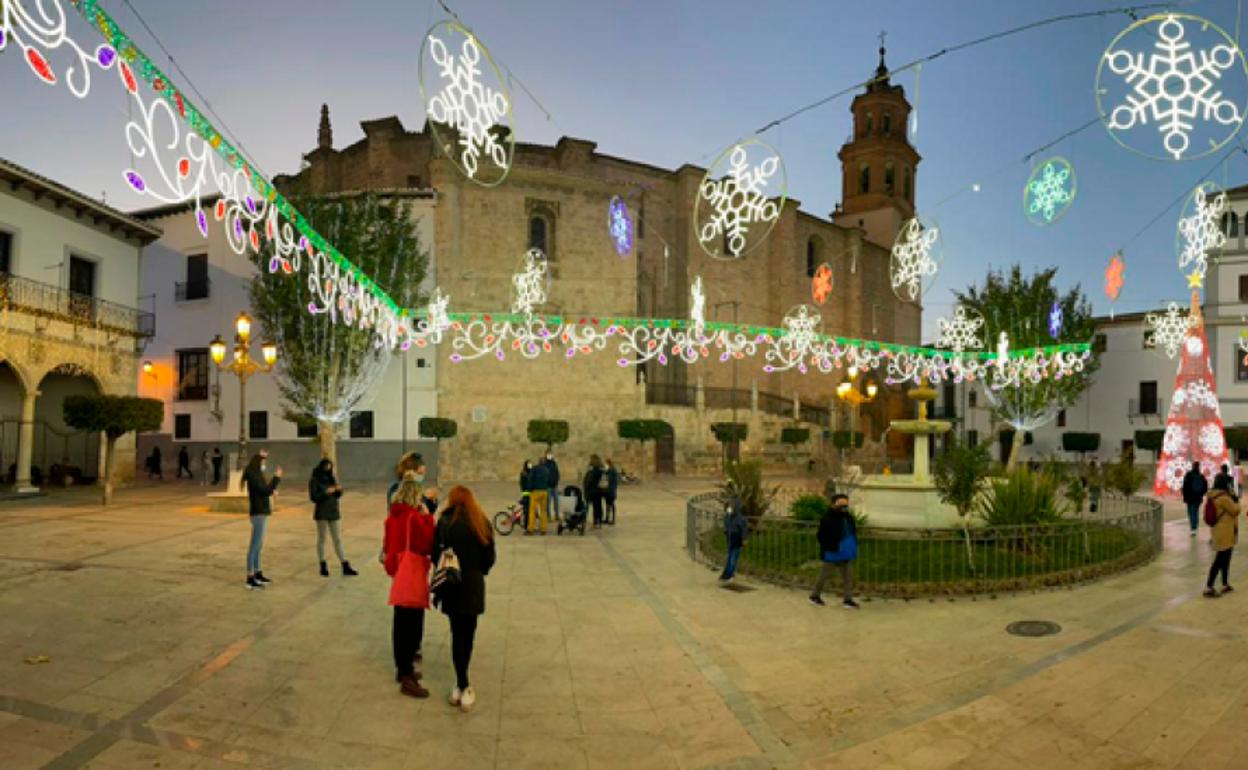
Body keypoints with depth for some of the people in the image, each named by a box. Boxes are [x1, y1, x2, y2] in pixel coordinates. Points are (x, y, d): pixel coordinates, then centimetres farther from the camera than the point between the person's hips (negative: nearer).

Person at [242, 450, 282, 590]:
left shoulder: (255, 474, 14)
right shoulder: (252, 475, -16)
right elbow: (266, 491, -23)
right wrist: (276, 478, -15)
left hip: (261, 512, 11)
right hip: (259, 513, -11)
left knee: (258, 545, 17)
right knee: (255, 545, -8)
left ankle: (257, 574, 27)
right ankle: (250, 578, -6)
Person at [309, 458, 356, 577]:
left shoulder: (331, 478, 9)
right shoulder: (314, 480, -7)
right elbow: (313, 497, -13)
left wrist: (339, 490, -7)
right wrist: (326, 492, -23)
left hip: (333, 512, 5)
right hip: (322, 513, -5)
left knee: (338, 539, 5)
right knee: (321, 539, 5)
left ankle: (346, 567, 5)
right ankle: (323, 567, 15)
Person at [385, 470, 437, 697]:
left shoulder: (392, 516, 6)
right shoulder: (415, 517, -19)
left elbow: (388, 544, 14)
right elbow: (429, 545, -16)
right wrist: (429, 518, -12)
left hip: (398, 572, 9)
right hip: (413, 574, -9)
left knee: (401, 622, 17)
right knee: (413, 624, -4)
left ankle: (402, 668, 28)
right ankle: (407, 678, -1)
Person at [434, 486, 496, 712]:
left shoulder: (446, 522, -8)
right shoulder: (482, 522, 2)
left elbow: (437, 553, -10)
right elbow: (490, 556, 3)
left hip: (454, 583, -3)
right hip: (475, 584, 3)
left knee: (458, 634, 2)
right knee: (468, 634, 13)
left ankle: (463, 686, -2)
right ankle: (463, 685, 21)